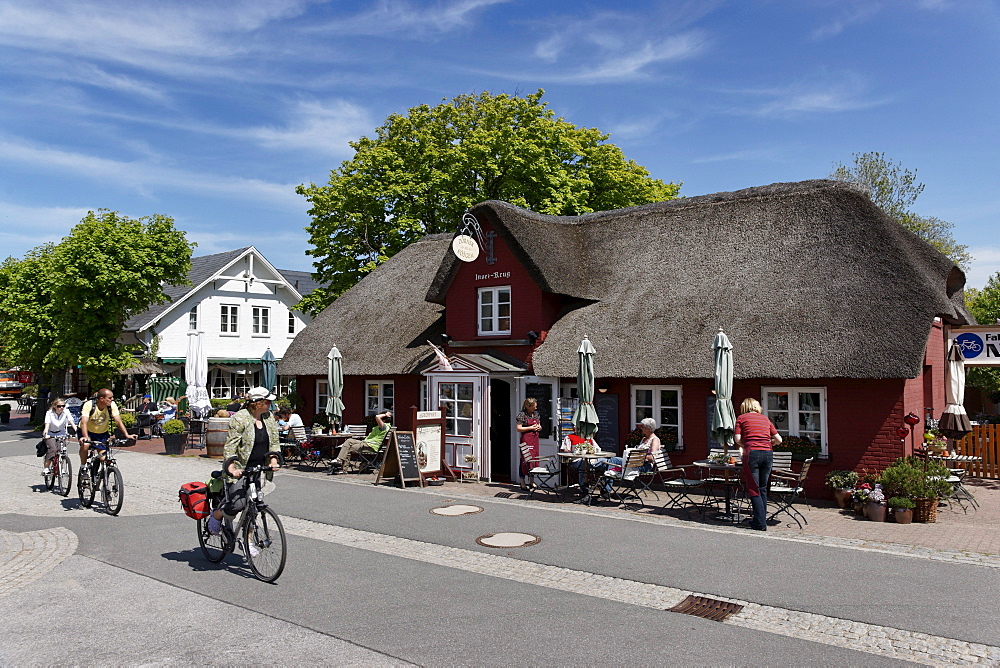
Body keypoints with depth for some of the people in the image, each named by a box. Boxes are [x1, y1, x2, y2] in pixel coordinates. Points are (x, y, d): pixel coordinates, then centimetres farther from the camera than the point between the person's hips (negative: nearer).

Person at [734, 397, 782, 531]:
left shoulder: (742, 418, 9)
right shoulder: (765, 418, 19)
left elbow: (738, 439, -1)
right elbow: (778, 439, 16)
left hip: (752, 454, -4)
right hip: (768, 453, 4)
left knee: (753, 490, 2)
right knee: (762, 488, 16)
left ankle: (760, 523, -2)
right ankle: (762, 519, 21)